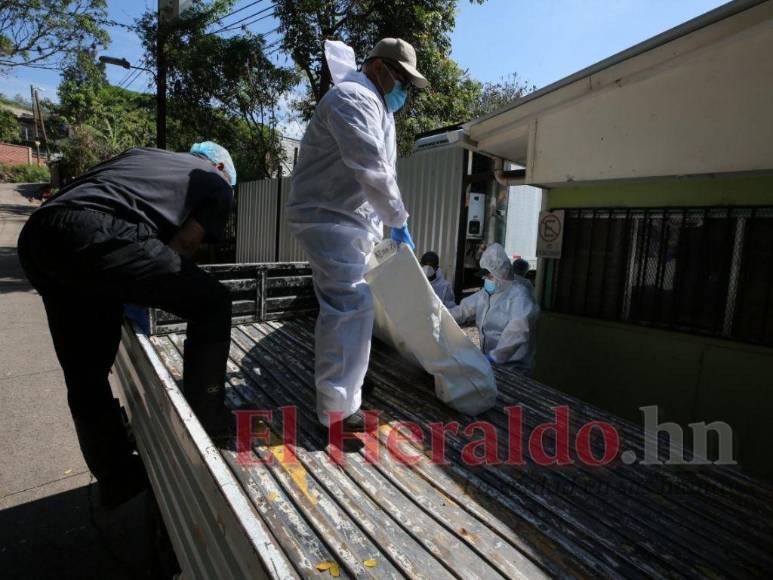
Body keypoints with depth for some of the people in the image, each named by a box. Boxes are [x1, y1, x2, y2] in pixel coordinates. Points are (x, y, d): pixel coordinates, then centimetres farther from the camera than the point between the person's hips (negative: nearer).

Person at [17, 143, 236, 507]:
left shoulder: (142, 154, 36)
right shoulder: (217, 186, 19)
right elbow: (180, 247, 7)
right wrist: (138, 287, 19)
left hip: (36, 233, 8)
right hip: (95, 235, -8)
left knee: (85, 373, 16)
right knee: (211, 304, 9)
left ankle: (117, 477, 33)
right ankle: (205, 422, 14)